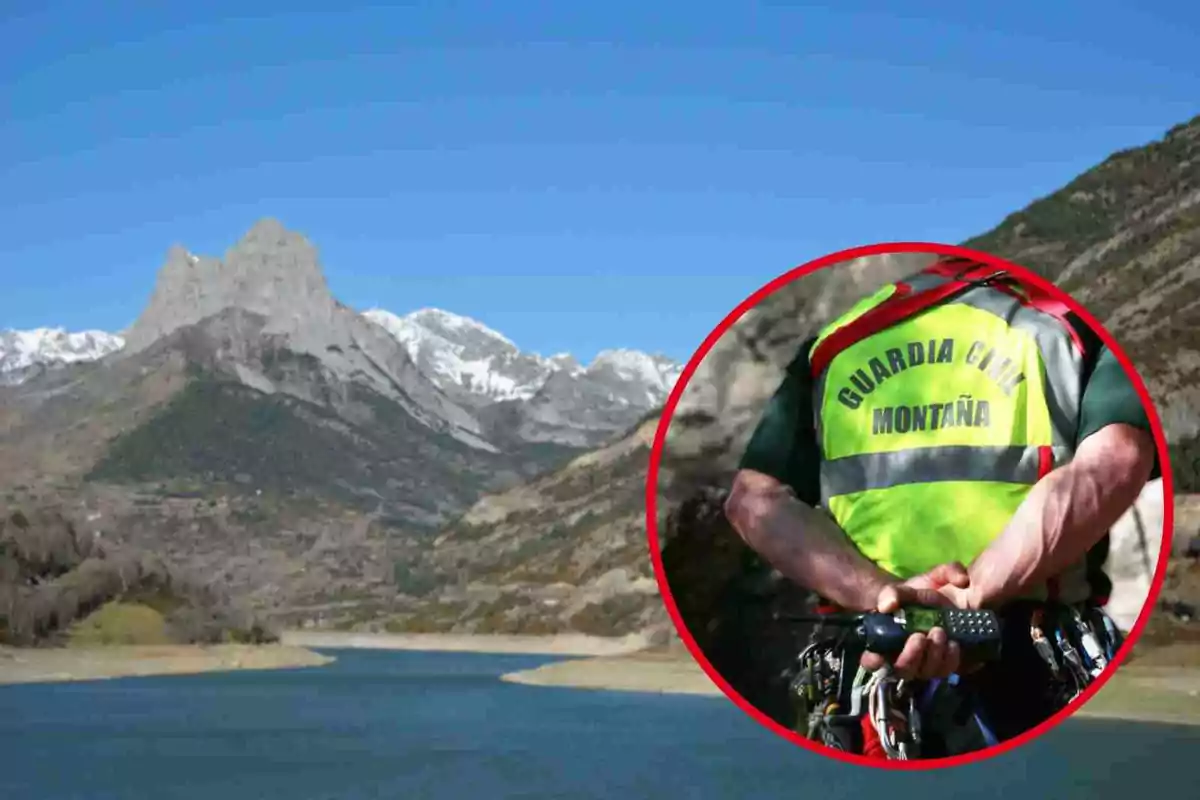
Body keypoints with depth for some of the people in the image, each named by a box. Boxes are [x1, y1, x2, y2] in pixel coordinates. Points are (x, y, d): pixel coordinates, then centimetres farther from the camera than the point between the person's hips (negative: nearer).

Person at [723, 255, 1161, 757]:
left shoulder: (836, 343, 14)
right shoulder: (1074, 326, 5)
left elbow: (754, 500, -1)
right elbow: (1114, 462, -17)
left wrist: (879, 594, -14)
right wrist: (971, 598, -22)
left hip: (864, 661, 3)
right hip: (1036, 669, -2)